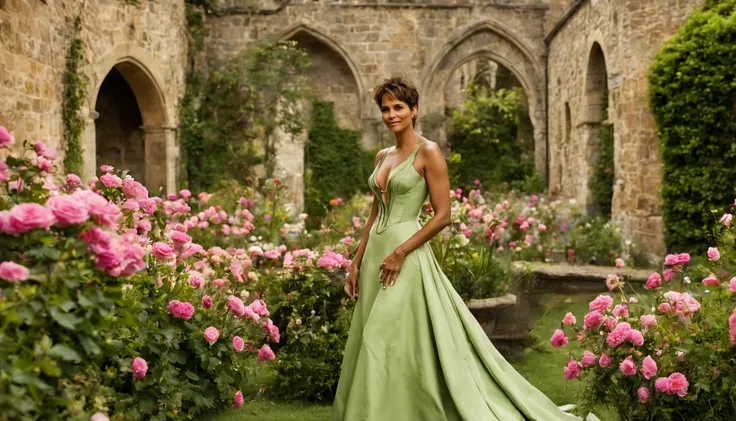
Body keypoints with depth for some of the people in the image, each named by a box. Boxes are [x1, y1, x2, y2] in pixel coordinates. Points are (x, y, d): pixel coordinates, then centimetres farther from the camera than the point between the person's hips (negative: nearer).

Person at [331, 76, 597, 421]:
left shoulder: (428, 152, -8)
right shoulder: (382, 157, 14)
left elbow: (443, 215, -12)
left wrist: (400, 252, -16)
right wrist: (356, 262, 12)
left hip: (406, 257, -8)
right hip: (375, 254, 8)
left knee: (397, 347, -7)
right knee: (371, 346, 10)